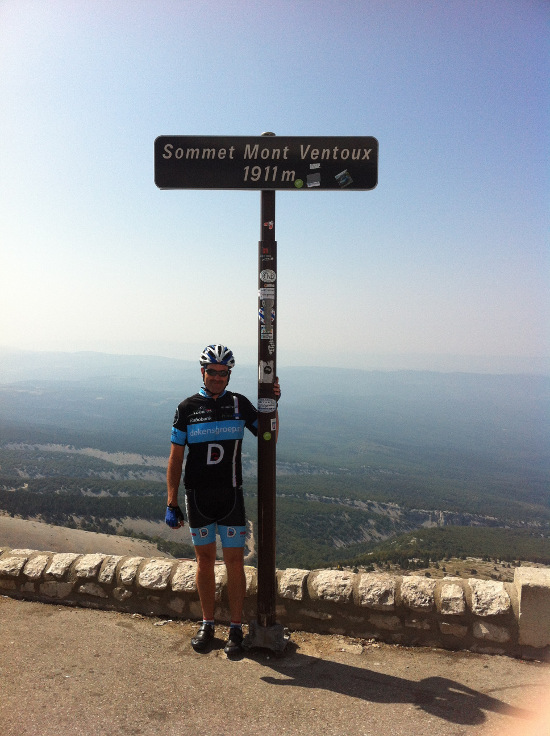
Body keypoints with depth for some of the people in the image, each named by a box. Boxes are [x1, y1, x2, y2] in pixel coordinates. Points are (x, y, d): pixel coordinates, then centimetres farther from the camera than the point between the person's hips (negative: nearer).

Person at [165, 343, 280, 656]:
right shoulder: (188, 408, -1)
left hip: (231, 498, 0)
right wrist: (172, 504, -4)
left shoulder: (239, 403, 1)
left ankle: (237, 628, 20)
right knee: (205, 560, 13)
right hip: (198, 499, 0)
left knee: (235, 563, 5)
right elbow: (176, 458, 0)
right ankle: (208, 624, 30)